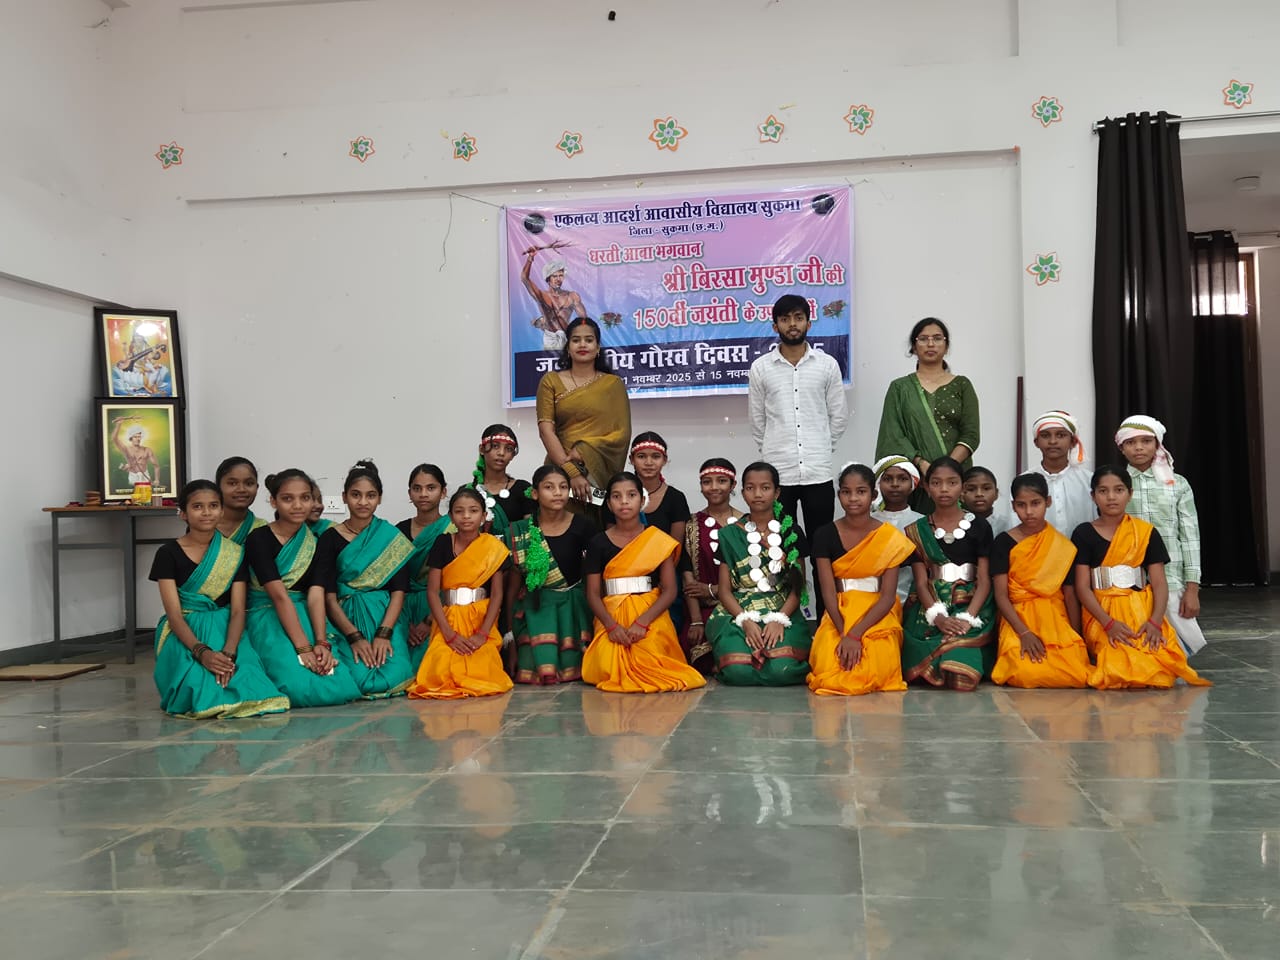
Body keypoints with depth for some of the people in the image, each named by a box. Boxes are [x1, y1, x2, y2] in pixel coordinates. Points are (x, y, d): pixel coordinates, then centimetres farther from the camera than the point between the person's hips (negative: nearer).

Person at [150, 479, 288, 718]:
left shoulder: (235, 554, 5)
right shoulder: (169, 554, -1)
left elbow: (237, 610, -4)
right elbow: (174, 613, -9)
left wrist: (229, 652, -24)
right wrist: (201, 651, -27)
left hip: (225, 631, 1)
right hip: (185, 635, -1)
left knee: (245, 679, -30)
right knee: (200, 687, -31)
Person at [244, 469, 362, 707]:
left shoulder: (317, 542, 7)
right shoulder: (259, 539, -8)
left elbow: (316, 595, -6)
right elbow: (279, 596, -18)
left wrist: (322, 643, -22)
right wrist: (303, 647, -27)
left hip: (306, 617, 4)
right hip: (269, 620, -4)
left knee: (342, 687, -21)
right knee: (303, 689, -29)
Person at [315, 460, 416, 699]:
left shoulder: (392, 537, 6)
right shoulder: (330, 538, 4)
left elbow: (399, 591, 0)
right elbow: (329, 596, -2)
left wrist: (384, 634, -15)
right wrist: (355, 637, -14)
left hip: (385, 617, 1)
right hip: (346, 619, -1)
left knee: (393, 677, -25)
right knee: (361, 680, -25)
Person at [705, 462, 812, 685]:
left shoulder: (790, 532, 9)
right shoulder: (730, 535, 9)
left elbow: (798, 586, 4)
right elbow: (725, 589, 5)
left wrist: (779, 619, -13)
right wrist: (745, 621, -13)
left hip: (783, 612, 0)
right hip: (739, 613, 0)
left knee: (782, 670, -30)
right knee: (739, 671, -29)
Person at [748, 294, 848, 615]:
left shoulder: (827, 364, 3)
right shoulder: (760, 368, 3)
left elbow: (839, 415, 9)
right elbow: (757, 420, 9)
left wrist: (821, 449, 10)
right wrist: (771, 452, 11)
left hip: (818, 471, 0)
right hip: (776, 473, 0)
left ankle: (826, 615, 13)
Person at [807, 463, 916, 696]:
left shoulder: (890, 538, -4)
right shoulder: (825, 536, -1)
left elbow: (888, 596, -9)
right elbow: (829, 592, -5)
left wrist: (855, 634, -21)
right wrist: (844, 634, -21)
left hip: (878, 616, -1)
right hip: (838, 616, 1)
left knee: (875, 672, -29)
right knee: (827, 669, -26)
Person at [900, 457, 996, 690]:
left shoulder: (979, 527, 7)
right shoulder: (917, 531, 10)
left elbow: (984, 580, 2)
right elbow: (921, 582, 3)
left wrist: (968, 618, -15)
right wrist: (938, 617, -16)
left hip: (971, 607, -1)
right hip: (930, 608, 1)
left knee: (965, 679, -27)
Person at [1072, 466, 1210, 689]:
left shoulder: (1146, 533, 9)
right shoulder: (1084, 534, 4)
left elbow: (1159, 582, 3)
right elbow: (1082, 587, -2)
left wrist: (1155, 621, -16)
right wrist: (1109, 623, -17)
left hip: (1142, 612, 2)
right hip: (1102, 615, -2)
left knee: (1160, 671, -26)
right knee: (1121, 668, -31)